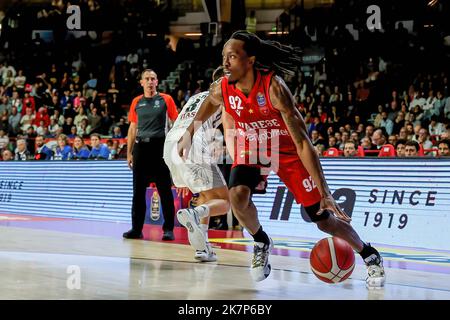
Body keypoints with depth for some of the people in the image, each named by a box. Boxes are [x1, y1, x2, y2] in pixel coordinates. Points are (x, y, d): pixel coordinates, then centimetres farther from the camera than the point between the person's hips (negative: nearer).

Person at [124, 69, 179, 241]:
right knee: (138, 191, 5)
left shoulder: (166, 99, 2)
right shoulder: (136, 102, 12)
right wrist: (129, 153, 11)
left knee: (165, 191, -2)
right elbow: (133, 128, 16)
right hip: (141, 147, 4)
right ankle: (136, 228, 11)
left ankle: (168, 229, 3)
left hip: (160, 147, -3)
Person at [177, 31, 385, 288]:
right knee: (238, 194, -28)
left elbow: (302, 141, -34)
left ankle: (371, 256, 23)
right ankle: (262, 243, 2)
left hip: (287, 151, -3)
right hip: (251, 149, 3)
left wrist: (324, 190, -37)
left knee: (324, 219, -1)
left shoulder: (273, 87, -33)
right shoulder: (222, 90, -20)